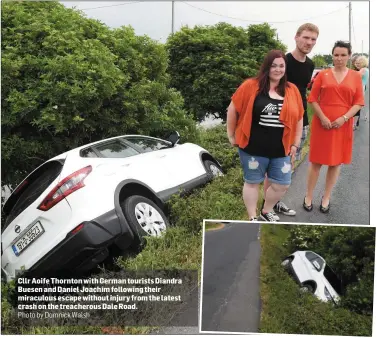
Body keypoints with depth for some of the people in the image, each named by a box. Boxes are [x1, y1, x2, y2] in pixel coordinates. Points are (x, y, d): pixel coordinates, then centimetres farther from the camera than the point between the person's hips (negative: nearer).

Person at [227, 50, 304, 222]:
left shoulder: (292, 90, 4)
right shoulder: (250, 86, -7)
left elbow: (299, 119, 11)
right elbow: (233, 109, -1)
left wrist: (295, 145, 9)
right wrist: (231, 135, 2)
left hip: (281, 150, 4)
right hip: (253, 148, -3)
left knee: (282, 184, 9)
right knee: (252, 182, 10)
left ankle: (266, 212, 35)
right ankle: (252, 218, 28)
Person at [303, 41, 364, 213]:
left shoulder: (355, 76, 4)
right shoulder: (323, 74, 2)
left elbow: (358, 102, 2)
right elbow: (312, 99, -1)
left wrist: (344, 118, -12)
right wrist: (322, 118, -13)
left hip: (343, 125, 2)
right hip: (322, 123, -1)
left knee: (336, 162, 8)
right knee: (316, 161, 4)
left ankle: (326, 197, 21)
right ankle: (308, 196, 15)